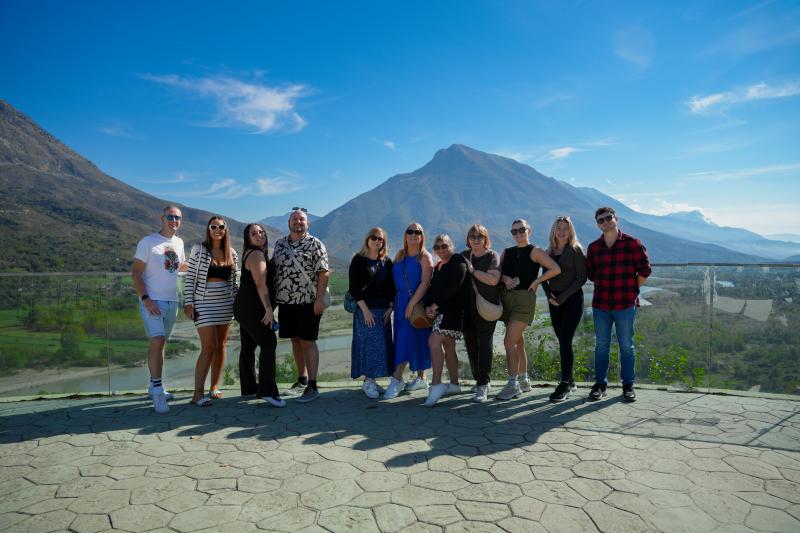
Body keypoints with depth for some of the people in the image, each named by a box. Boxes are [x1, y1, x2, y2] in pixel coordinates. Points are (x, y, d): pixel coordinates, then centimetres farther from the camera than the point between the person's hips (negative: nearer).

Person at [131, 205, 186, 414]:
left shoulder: (179, 242, 10)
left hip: (172, 301, 6)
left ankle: (154, 387, 24)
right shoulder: (147, 242, -8)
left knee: (159, 343, 13)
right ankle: (157, 390, -11)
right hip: (152, 301, -6)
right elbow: (135, 273, -10)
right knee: (157, 341, -18)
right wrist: (145, 299, -19)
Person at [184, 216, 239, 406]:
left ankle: (214, 387, 20)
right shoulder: (198, 250, -3)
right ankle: (198, 393, -3)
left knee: (221, 346, 8)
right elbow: (190, 278, -5)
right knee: (208, 348, -9)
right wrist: (188, 303, -10)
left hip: (225, 304, 5)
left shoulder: (232, 253, 8)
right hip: (204, 304, -4)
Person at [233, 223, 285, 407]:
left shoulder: (251, 254, 19)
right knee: (269, 344, -11)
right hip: (253, 309, -10)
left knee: (248, 346, 12)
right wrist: (268, 309, -21)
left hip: (244, 308, 10)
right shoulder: (257, 254, -12)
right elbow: (261, 284, -20)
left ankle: (249, 387, 19)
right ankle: (268, 391, -15)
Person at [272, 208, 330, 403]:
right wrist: (273, 297, 12)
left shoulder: (315, 244, -4)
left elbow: (323, 272, -10)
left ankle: (312, 386, 2)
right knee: (295, 340, 14)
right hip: (285, 302, 6)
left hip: (308, 302, -5)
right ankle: (302, 379, 29)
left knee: (308, 342, -4)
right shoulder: (280, 244, 12)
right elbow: (272, 270, 17)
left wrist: (320, 298, -17)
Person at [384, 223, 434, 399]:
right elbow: (394, 279, 12)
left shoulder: (424, 257, -5)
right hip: (400, 302, 6)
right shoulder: (400, 255, 13)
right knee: (408, 339, 9)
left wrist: (412, 304, -19)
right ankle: (421, 378, 19)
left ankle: (396, 380, -7)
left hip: (417, 302, -6)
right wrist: (393, 302, 4)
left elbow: (425, 283, -13)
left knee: (407, 338, -9)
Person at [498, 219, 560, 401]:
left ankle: (513, 384, -6)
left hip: (524, 298, -6)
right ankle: (523, 380, 26)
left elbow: (555, 269, -9)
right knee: (518, 341, 14)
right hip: (507, 297, 6)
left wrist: (536, 281, -9)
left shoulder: (535, 251, 0)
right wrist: (504, 278, -11)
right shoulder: (506, 252, 15)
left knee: (509, 341, -14)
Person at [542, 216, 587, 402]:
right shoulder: (549, 252, 11)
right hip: (554, 301, 5)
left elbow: (582, 277, -8)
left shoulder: (576, 250, -4)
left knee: (565, 342, -11)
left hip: (572, 299, -5)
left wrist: (564, 296, -13)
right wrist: (548, 294, -4)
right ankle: (570, 381, 19)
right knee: (562, 342, 8)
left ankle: (564, 385, -5)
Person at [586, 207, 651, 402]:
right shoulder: (594, 247, 7)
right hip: (600, 304, 3)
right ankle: (600, 384, 19)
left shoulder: (632, 243, -2)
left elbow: (645, 270, 1)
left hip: (625, 305, -3)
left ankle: (628, 385, 18)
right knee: (601, 346, 9)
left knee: (626, 346, 6)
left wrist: (632, 289, 4)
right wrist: (604, 287, 11)